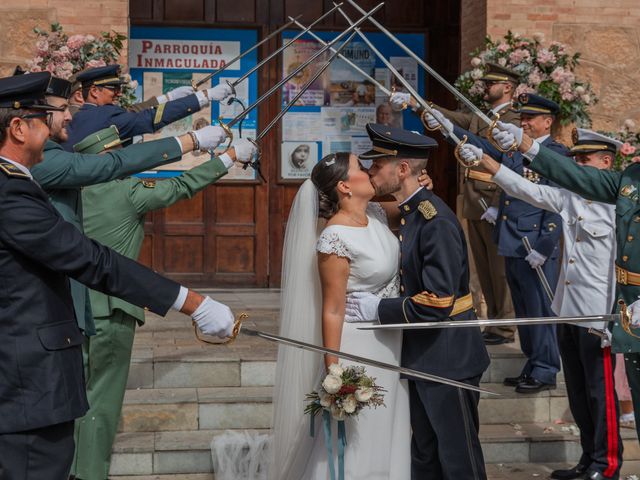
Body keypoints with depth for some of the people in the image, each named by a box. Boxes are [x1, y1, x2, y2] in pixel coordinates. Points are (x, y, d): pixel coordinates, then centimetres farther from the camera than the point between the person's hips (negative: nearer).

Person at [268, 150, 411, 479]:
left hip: (389, 342, 8)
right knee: (354, 440, 5)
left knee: (383, 435, 21)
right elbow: (332, 310, -20)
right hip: (357, 346, -8)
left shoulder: (375, 214, -1)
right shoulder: (335, 239, -23)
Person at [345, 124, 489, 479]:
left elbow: (436, 303, -26)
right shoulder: (408, 214, 8)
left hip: (448, 356, -9)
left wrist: (377, 309, -19)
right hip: (421, 354, 9)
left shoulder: (436, 221, -22)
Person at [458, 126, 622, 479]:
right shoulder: (570, 197, 5)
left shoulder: (618, 206, -14)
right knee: (577, 391, 16)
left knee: (600, 392, 3)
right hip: (567, 311, 8)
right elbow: (527, 190, 7)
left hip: (598, 316, -7)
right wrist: (483, 160, 0)